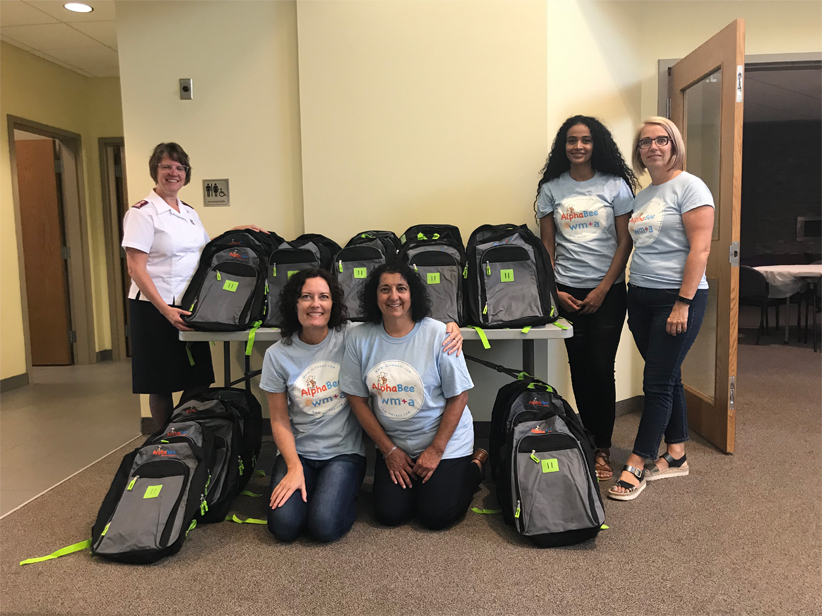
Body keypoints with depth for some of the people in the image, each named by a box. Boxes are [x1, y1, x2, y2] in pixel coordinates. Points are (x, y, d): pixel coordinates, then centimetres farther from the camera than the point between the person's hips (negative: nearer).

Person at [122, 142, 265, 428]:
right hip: (155, 308, -6)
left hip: (189, 306, 6)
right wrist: (165, 309, -24)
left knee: (199, 381, 9)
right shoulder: (142, 213, -9)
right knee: (162, 386, 5)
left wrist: (234, 233, 6)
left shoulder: (189, 212, 13)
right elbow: (136, 269, -15)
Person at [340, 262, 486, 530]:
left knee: (435, 517, -4)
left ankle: (476, 464, 22)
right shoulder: (359, 339, -9)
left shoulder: (439, 334, -17)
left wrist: (436, 450, -12)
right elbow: (357, 399, -3)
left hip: (445, 439, -3)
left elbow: (458, 397, -12)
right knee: (389, 515, 0)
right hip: (393, 443, 3)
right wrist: (389, 450, -3)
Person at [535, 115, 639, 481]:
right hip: (567, 292, 2)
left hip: (607, 290, -2)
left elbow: (624, 242, 0)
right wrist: (554, 290, -2)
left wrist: (603, 289, -8)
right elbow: (547, 244, 8)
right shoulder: (551, 188, 7)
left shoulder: (616, 186, 2)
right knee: (579, 368, 5)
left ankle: (602, 449, 9)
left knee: (601, 368, -4)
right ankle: (587, 441, 19)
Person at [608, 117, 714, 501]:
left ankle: (637, 466, 2)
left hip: (678, 297, -7)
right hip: (641, 296, 7)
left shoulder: (689, 187, -7)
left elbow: (700, 248, -14)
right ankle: (675, 456, 24)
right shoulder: (641, 197, 15)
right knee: (668, 378, 13)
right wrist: (632, 300, 13)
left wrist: (683, 303, -19)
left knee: (658, 382, -4)